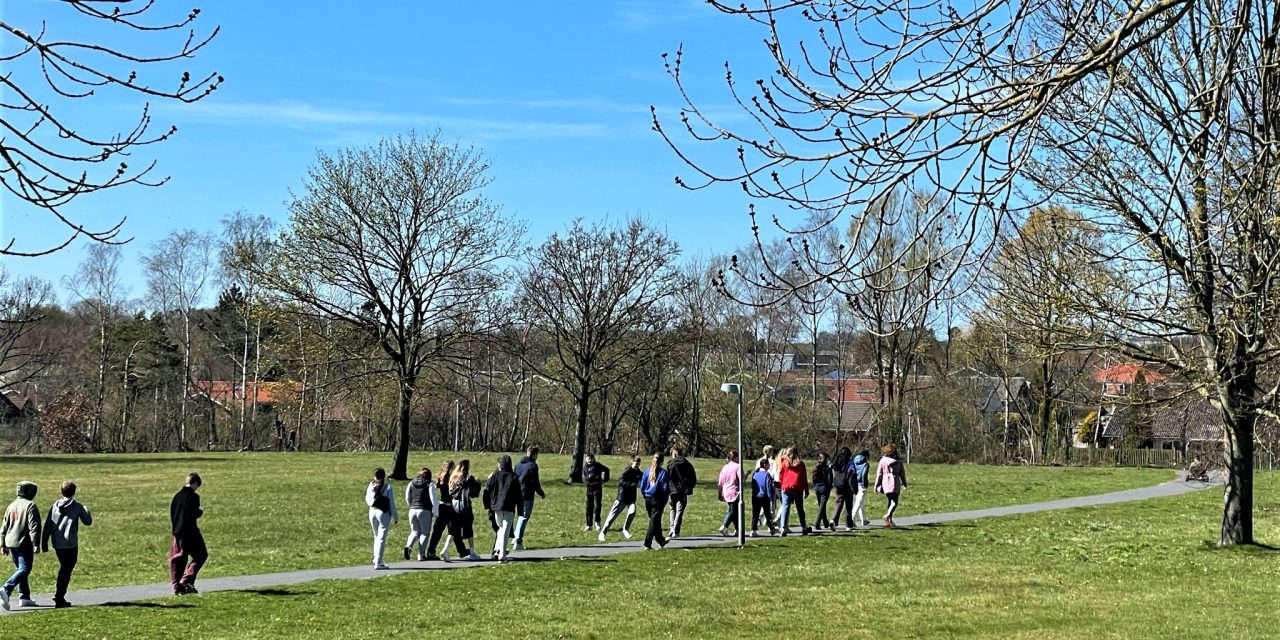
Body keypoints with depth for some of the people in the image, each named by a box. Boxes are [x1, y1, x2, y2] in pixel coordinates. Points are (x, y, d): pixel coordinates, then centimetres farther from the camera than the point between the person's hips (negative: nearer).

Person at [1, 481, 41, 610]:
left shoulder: (11, 506, 14)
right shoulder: (30, 506, -8)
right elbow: (34, 526, -15)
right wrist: (36, 544, -14)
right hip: (24, 544, -8)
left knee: (20, 569, 16)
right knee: (24, 569, -9)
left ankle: (24, 597, 16)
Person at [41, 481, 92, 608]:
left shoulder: (55, 506, 7)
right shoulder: (77, 507, -4)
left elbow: (47, 525, 6)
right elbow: (88, 521, 7)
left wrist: (44, 543, 10)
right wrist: (86, 510, 27)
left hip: (57, 544, 5)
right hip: (71, 545, -5)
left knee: (63, 568, 22)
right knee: (66, 570, -2)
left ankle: (59, 594, 18)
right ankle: (59, 598, -8)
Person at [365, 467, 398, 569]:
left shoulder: (371, 486, 0)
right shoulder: (387, 487, -11)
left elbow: (367, 500, 9)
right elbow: (392, 503, -8)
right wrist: (395, 517, 0)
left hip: (372, 512, 4)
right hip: (383, 513, -4)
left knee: (376, 537, 20)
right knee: (382, 538, -3)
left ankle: (376, 559, 21)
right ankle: (378, 563, -6)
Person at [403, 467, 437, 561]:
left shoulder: (411, 484, 9)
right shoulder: (430, 484, -4)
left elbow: (407, 498, 16)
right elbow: (434, 499, -7)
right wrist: (436, 513, -1)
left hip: (412, 510, 4)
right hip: (425, 511, -4)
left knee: (415, 532, 16)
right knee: (425, 533, 7)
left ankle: (408, 546, -11)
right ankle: (421, 555, 3)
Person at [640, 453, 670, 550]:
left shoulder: (647, 471, 3)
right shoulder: (663, 472, -11)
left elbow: (642, 486, 6)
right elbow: (665, 488, -11)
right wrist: (665, 499, 1)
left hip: (648, 499, 5)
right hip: (658, 499, -5)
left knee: (655, 521, 18)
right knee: (654, 522, -2)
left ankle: (661, 541, 32)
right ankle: (647, 544, -7)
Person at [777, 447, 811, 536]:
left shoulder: (784, 463, 3)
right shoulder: (800, 464, 3)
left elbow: (780, 477, 6)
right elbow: (804, 478, 4)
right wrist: (806, 490, 9)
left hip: (786, 488, 0)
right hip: (797, 489, 0)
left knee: (785, 508, -2)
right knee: (800, 509, 11)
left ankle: (783, 528, -16)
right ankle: (804, 528, 16)